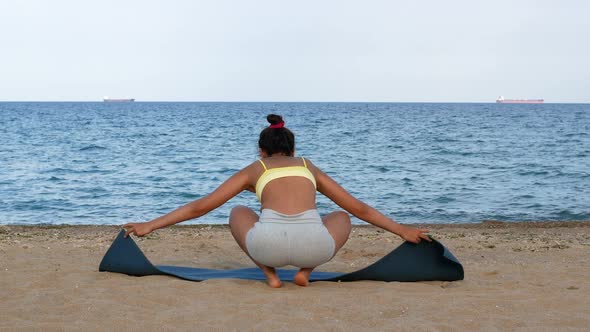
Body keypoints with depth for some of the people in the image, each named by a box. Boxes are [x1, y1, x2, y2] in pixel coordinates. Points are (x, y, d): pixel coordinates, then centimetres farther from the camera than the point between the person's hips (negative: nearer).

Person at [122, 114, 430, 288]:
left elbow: (199, 206, 26)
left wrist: (149, 226, 34)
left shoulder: (254, 169, 26)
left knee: (239, 213, 34)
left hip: (269, 243, -1)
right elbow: (359, 208, 36)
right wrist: (403, 231, 47)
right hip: (312, 245, 1)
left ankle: (270, 273, 13)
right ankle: (305, 271, 13)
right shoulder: (309, 167, 31)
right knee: (341, 218, 36)